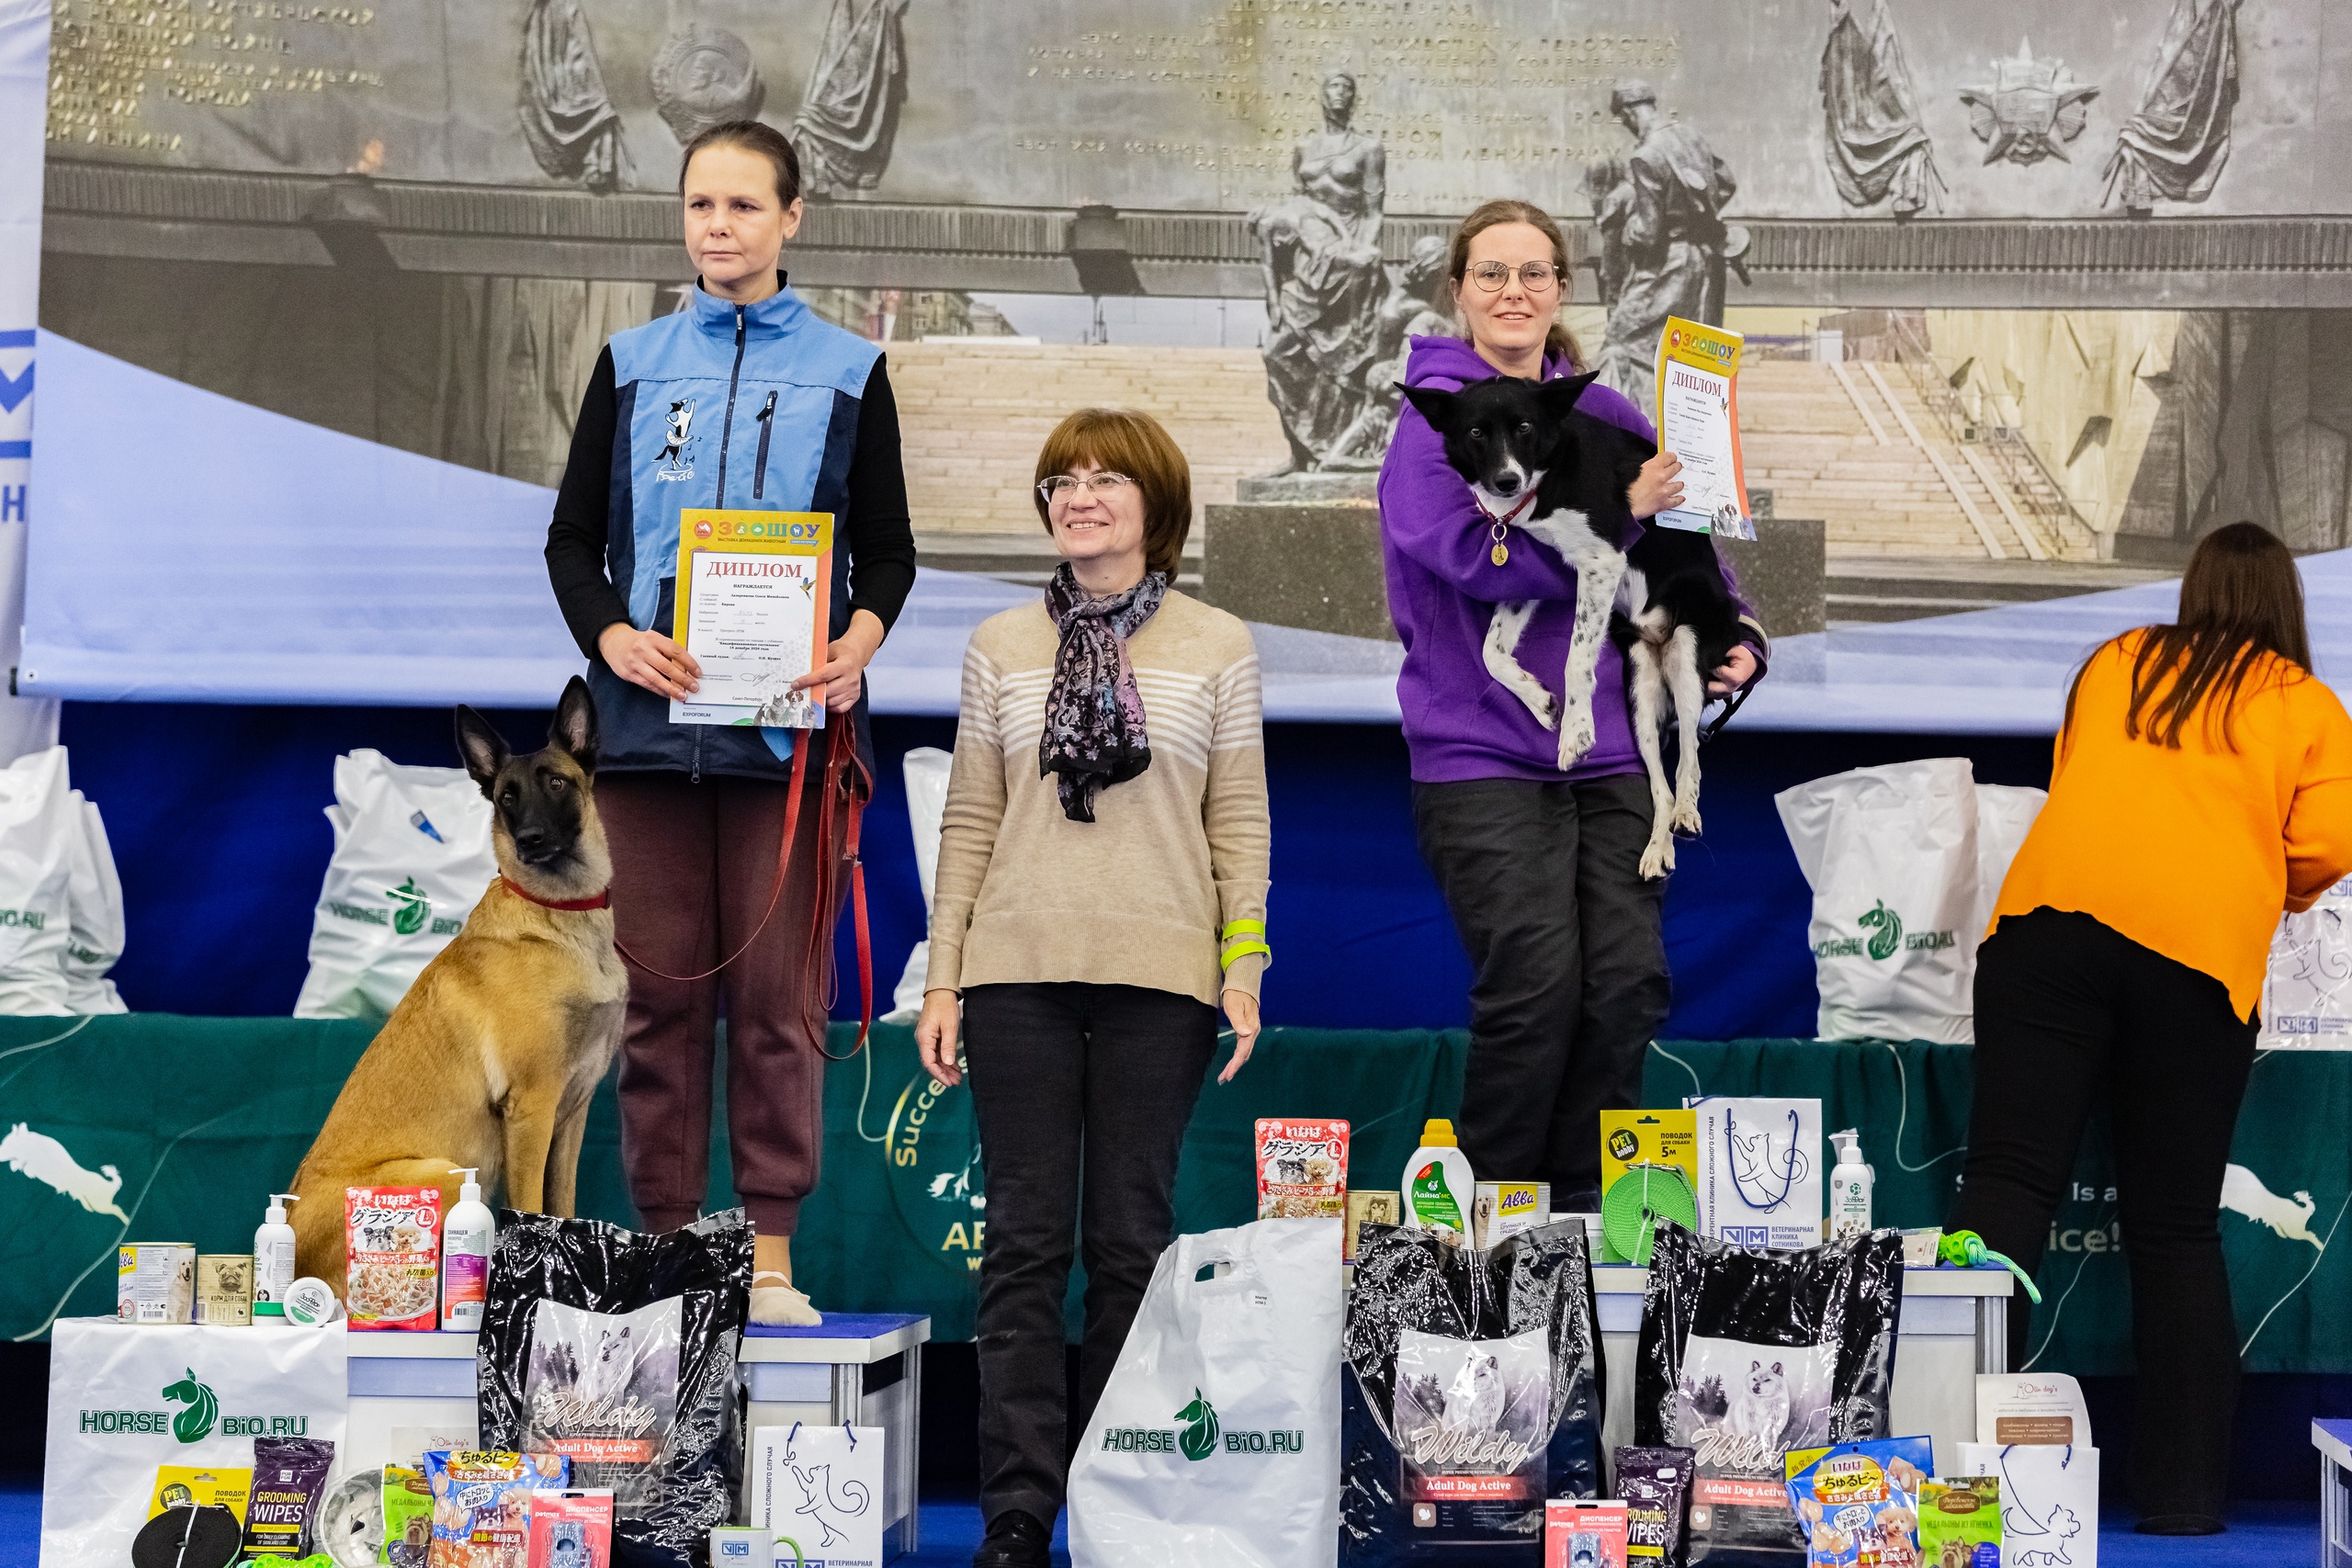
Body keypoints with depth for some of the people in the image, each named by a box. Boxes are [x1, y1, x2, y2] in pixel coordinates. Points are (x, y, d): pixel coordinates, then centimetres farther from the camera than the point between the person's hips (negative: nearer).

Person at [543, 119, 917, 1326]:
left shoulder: (846, 371, 8)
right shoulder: (633, 364, 12)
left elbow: (888, 549, 8)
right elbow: (572, 536, 11)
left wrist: (856, 648, -12)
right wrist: (611, 635, -9)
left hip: (785, 723, -1)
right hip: (648, 720, 2)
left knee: (777, 994, -2)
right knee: (657, 990, 3)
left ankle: (771, 1256, 5)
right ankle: (666, 1248, 11)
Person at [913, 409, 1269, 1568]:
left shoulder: (1217, 647, 6)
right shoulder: (1001, 647, 9)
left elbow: (1239, 821, 5)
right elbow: (969, 822, 9)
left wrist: (1244, 966, -3)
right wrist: (940, 979, 4)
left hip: (1158, 976, -1)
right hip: (1018, 973, 1)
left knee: (1134, 1236, 4)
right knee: (1026, 1236, 1)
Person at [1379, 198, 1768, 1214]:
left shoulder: (1605, 415, 15)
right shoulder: (1435, 413, 0)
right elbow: (1474, 558, -15)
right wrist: (1615, 511, -14)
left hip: (1610, 750, 5)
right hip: (1483, 756, -5)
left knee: (1627, 986, -3)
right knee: (1536, 987, -16)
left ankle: (1580, 1220, 13)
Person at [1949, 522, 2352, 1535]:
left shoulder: (2112, 666, 21)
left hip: (2051, 913, 1)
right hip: (2201, 952, -1)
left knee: (2008, 1181, -6)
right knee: (2176, 1229, 7)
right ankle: (2184, 1492, 7)